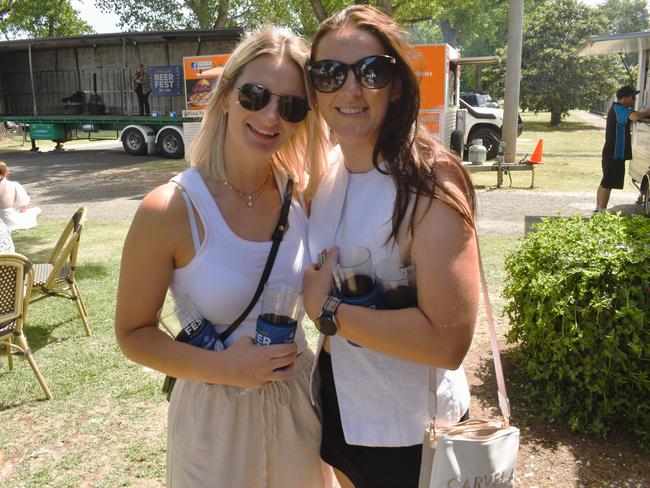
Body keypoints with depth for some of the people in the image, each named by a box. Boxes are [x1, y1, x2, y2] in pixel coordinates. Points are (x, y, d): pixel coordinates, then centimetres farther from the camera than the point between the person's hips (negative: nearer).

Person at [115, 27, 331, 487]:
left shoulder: (305, 192, -7)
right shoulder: (168, 209, -18)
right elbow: (133, 333, -10)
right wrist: (222, 368, -22)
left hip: (302, 402, 4)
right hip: (216, 415, -3)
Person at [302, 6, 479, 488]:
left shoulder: (429, 183, -25)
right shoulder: (327, 170, -2)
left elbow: (448, 342, -31)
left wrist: (327, 310, -24)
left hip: (407, 430, -6)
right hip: (337, 401, 7)